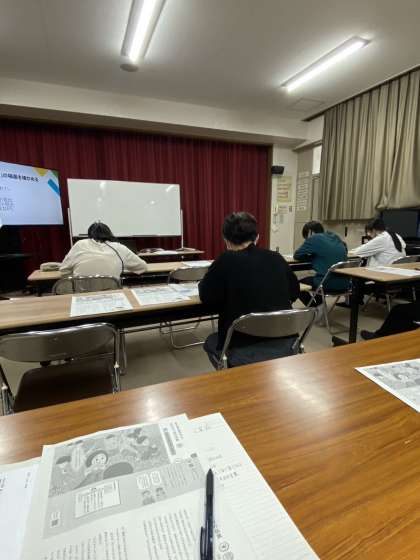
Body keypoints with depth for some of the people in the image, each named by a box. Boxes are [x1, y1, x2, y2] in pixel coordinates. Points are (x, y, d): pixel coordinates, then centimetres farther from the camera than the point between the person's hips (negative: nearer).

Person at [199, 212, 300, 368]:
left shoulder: (226, 260, -10)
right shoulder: (276, 258, 2)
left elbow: (207, 297, 0)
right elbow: (294, 292, 15)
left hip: (243, 351, -4)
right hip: (285, 346, 5)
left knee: (210, 342, 27)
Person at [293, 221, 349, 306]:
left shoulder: (314, 239, -7)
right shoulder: (335, 237, 14)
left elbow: (296, 255, -1)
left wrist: (312, 257, 13)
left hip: (328, 284, -8)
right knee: (314, 278, 34)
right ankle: (319, 304, 37)